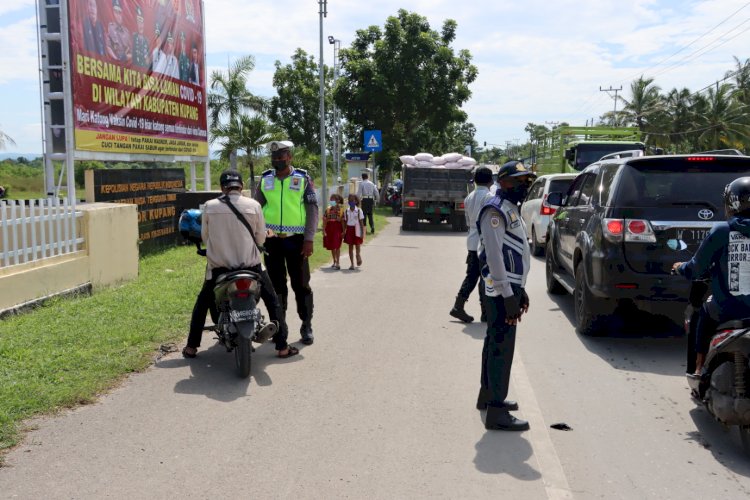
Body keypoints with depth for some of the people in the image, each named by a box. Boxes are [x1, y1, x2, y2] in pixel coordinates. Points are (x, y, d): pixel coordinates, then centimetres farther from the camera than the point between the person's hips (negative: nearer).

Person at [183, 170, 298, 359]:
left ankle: (191, 347, 23)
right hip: (249, 265, -1)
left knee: (202, 303, 23)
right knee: (273, 302, 14)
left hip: (218, 266, 1)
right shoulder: (253, 205, -5)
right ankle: (282, 347, 11)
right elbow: (261, 239, 1)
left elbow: (204, 237, 7)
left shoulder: (210, 206, -3)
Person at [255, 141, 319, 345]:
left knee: (301, 284, 1)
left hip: (296, 240, -2)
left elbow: (312, 210, -1)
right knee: (276, 284, 9)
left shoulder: (303, 179, 1)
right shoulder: (265, 179, 8)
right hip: (271, 239, 3)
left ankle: (306, 326, 9)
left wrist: (309, 239, -9)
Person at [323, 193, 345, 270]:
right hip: (329, 229, 4)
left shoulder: (341, 210, -4)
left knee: (337, 246, -6)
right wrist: (324, 230, -3)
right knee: (332, 246, 12)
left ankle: (338, 263, -4)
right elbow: (325, 221, 3)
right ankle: (334, 261, 28)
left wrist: (343, 231, -6)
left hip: (338, 229, -3)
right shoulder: (328, 210, 3)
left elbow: (343, 221, -3)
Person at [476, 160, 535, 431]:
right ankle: (496, 413, -2)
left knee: (495, 344, 19)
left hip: (510, 288, 10)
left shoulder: (510, 209, 17)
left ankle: (488, 395, 33)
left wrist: (520, 290, 23)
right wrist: (508, 296, -24)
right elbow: (494, 256, -22)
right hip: (502, 292, -10)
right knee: (502, 349, -7)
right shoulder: (496, 210, -15)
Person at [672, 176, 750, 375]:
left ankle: (700, 367, 32)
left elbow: (697, 268, 0)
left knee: (705, 312, 30)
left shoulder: (721, 231, -6)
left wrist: (681, 268, 21)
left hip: (726, 311, -1)